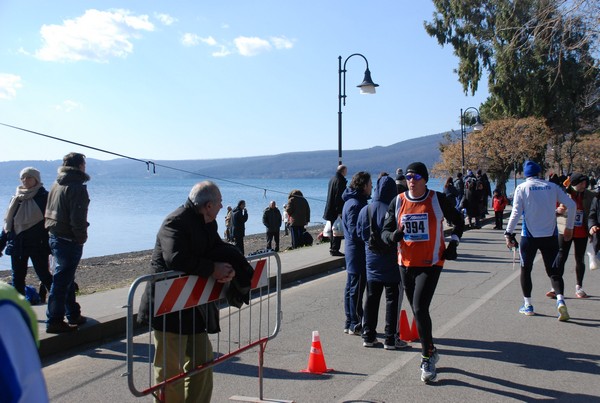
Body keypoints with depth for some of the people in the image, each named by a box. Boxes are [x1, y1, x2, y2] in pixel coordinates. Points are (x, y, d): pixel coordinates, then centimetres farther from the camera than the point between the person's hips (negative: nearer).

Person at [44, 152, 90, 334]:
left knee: (66, 278, 18)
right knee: (62, 280, -3)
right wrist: (82, 238, -10)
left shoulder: (56, 184, 11)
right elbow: (77, 218, -22)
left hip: (54, 237, 9)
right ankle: (54, 321, 3)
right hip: (69, 241, -9)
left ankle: (73, 314, 30)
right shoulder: (77, 187, -16)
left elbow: (49, 212, 14)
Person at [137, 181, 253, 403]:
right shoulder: (176, 222, -20)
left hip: (195, 305, 10)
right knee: (170, 366, -2)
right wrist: (212, 270, -26)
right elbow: (175, 259, -34)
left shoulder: (207, 223, 8)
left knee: (202, 359, 18)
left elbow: (218, 249, 2)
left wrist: (228, 268, -21)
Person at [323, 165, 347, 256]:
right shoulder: (340, 181, -16)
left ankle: (332, 249, 22)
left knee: (333, 230, 16)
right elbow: (339, 197, -21)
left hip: (331, 210, 10)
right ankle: (335, 250, -6)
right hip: (337, 211, -10)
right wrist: (340, 211, -21)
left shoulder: (332, 179, 14)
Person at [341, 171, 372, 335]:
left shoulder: (354, 202, 14)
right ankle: (355, 325, 6)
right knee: (356, 289, -2)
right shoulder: (355, 205, -18)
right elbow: (356, 232, -22)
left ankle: (351, 323, 24)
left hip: (354, 252, 11)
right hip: (357, 253, -11)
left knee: (352, 288, 15)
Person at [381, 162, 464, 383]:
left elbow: (458, 222, 10)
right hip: (406, 264, 4)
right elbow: (385, 231, 3)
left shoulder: (438, 199, -5)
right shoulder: (398, 202, 2)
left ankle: (427, 359, -1)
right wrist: (393, 235, -19)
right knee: (418, 311, 14)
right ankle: (430, 351, 35)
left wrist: (453, 244, 0)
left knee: (420, 309, -16)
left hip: (431, 264, -4)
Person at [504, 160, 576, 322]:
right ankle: (560, 299, -14)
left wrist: (508, 233, -6)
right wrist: (569, 227, 11)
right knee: (553, 270, 9)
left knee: (526, 269, 14)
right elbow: (571, 205, 0)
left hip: (529, 236, -2)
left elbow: (516, 212, -11)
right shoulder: (552, 186, 4)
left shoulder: (522, 188, -3)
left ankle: (528, 305, 16)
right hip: (550, 236, 2)